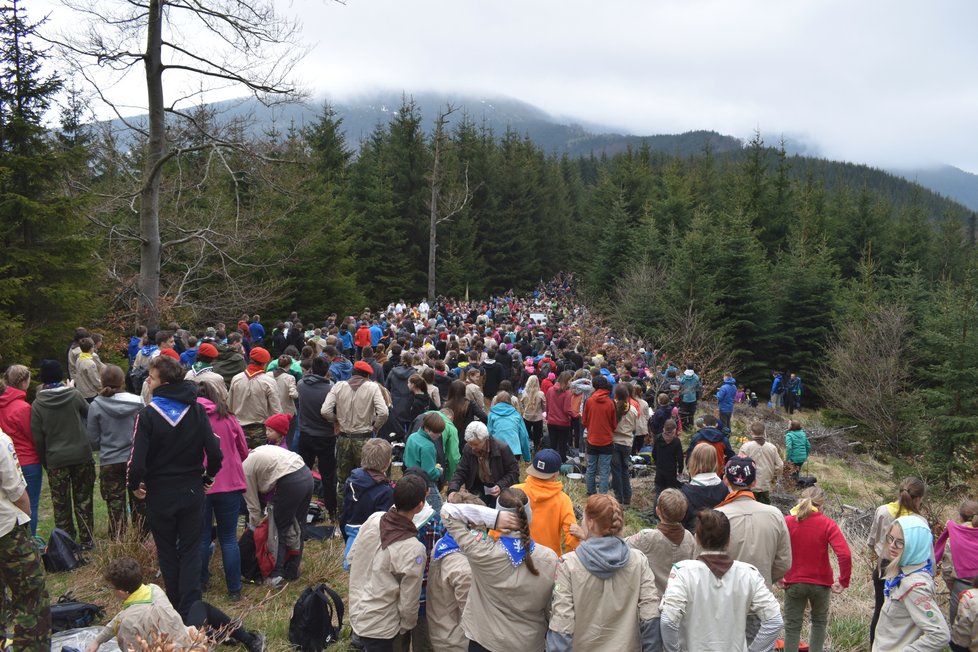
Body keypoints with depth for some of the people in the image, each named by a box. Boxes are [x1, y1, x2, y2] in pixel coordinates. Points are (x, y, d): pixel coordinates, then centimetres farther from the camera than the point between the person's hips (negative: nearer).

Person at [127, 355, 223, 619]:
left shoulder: (148, 415, -16)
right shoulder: (197, 410, -8)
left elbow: (137, 461, -20)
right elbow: (215, 454, -11)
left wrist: (134, 484, 1)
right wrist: (207, 478, 8)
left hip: (160, 494, -1)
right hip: (192, 492, 2)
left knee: (167, 553, 16)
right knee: (190, 551, 11)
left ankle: (175, 608, 27)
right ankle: (190, 611, 7)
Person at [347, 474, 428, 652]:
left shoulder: (373, 519, -13)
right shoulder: (413, 549, -29)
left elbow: (351, 558, 2)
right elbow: (408, 603, -18)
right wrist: (406, 628, 1)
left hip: (357, 612, 6)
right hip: (379, 626, -6)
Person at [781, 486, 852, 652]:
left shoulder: (787, 522, -8)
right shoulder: (827, 524, -11)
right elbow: (845, 555, -21)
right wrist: (844, 581, -10)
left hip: (794, 582, 0)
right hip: (821, 583, 0)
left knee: (792, 626, 12)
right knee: (819, 622, 24)